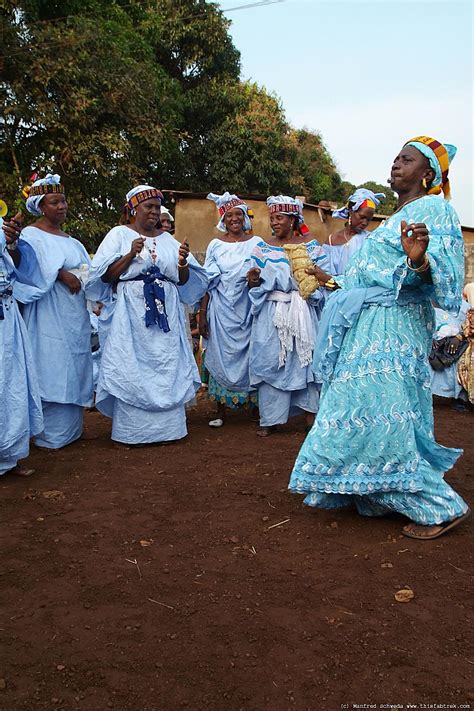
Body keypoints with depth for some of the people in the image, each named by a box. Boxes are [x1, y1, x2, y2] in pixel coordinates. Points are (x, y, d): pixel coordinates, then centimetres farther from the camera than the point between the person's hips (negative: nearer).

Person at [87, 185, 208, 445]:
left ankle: (166, 426, 13)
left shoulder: (168, 239, 14)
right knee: (131, 368, -3)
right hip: (132, 311, -3)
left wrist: (182, 264, -8)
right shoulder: (119, 234, 4)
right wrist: (131, 254, -14)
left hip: (166, 312, 4)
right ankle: (129, 430, 5)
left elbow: (184, 281, 13)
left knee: (167, 368, 4)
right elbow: (104, 276, -3)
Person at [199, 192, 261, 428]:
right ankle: (221, 410, 11)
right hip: (222, 309, 0)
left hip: (248, 309, 0)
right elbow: (207, 282, 4)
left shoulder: (256, 243, 4)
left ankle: (255, 405, 15)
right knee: (221, 355, 3)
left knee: (249, 354, 3)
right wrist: (202, 314, -1)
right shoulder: (216, 245, 5)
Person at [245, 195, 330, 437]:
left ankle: (311, 414, 12)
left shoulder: (311, 245, 6)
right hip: (272, 314, 1)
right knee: (270, 361, -1)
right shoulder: (262, 247, 8)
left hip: (303, 312, 0)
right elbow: (253, 284, 5)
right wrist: (254, 278, -17)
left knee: (306, 359, 2)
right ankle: (270, 418, 7)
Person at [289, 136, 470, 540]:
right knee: (360, 412, 11)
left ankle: (442, 507, 0)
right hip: (368, 326, 10)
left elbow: (440, 272, -20)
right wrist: (335, 282, 38)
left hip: (392, 327, -10)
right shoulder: (399, 216, 22)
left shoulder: (433, 209, -6)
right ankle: (377, 496, 22)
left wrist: (419, 259, -41)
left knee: (381, 416, -11)